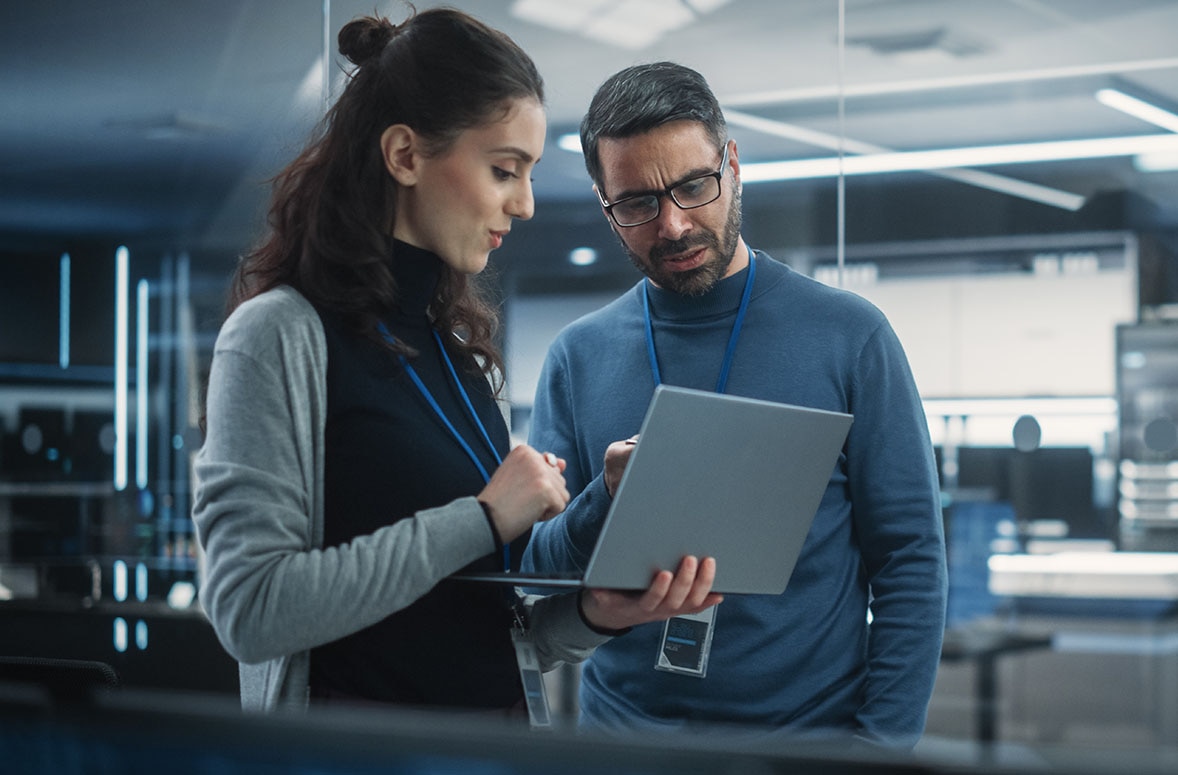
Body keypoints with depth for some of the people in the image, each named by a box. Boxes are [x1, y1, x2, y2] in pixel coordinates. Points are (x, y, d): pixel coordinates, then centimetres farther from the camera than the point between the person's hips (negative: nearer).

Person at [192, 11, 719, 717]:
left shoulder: (461, 344, 9)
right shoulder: (281, 335, -13)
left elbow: (486, 623, 11)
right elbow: (251, 610, -23)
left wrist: (592, 615, -9)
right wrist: (483, 519, -20)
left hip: (495, 725, 7)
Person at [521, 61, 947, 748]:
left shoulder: (848, 336, -4)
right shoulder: (578, 357, 2)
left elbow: (911, 559, -5)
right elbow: (537, 577, 1)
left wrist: (883, 742, -13)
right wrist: (606, 505, -19)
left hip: (813, 732, -2)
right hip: (622, 724, 2)